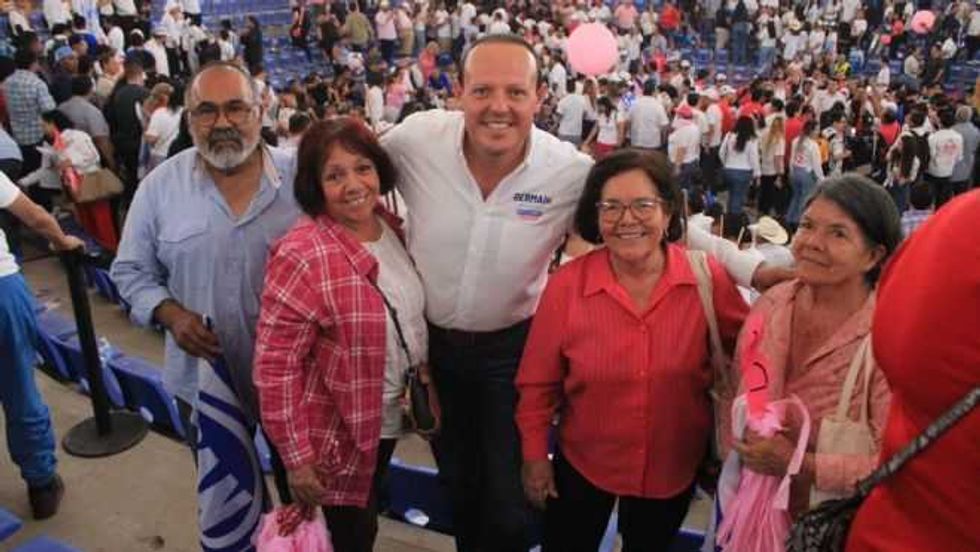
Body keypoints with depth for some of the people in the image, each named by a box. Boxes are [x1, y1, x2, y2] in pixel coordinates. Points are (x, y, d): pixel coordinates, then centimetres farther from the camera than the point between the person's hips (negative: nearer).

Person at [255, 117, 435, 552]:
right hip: (334, 436, -6)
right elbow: (276, 368, -23)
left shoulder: (392, 229, -4)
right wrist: (296, 459, -20)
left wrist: (424, 385, 11)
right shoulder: (302, 256, -26)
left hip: (386, 422, 7)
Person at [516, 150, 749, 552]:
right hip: (583, 462, -1)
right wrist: (535, 455, -3)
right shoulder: (566, 285, -19)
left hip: (674, 466, 1)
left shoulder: (708, 278, -17)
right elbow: (538, 382, -9)